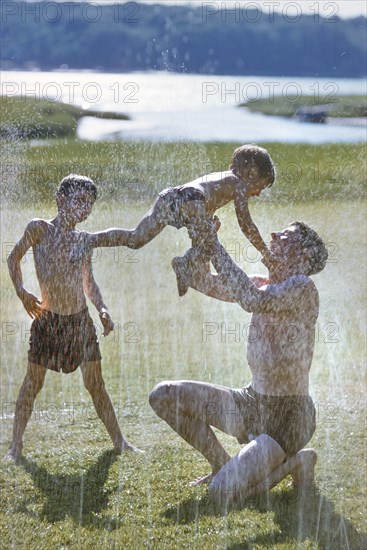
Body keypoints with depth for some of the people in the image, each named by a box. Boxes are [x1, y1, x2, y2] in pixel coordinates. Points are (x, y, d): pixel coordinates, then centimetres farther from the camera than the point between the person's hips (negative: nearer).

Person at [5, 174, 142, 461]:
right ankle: (17, 443, 14)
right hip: (47, 319, -3)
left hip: (81, 319, 3)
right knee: (33, 382, 4)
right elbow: (14, 258, 5)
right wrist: (22, 292, -6)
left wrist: (102, 309, 2)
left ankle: (119, 440, 15)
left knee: (95, 384, 8)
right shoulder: (39, 228, -7)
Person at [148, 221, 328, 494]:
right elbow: (201, 282, 3)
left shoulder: (303, 288, -16)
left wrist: (215, 246, -30)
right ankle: (222, 465, 15)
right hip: (252, 401, 8)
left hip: (288, 413, -8)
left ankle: (298, 462, 6)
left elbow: (252, 300, -34)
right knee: (163, 395, 2)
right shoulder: (261, 285, 8)